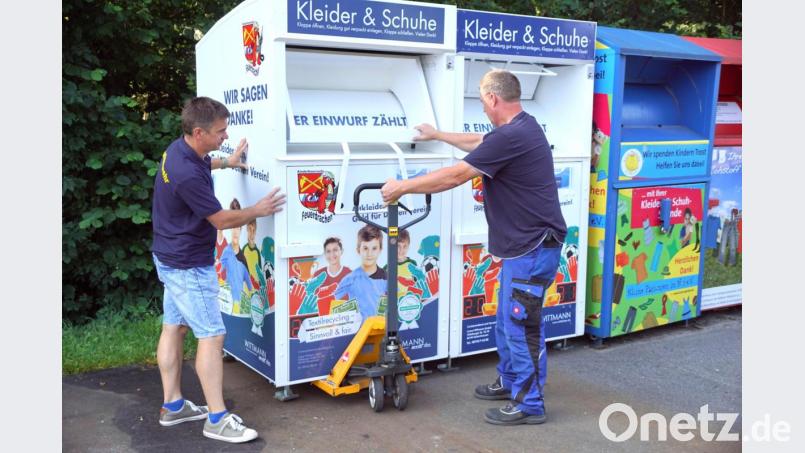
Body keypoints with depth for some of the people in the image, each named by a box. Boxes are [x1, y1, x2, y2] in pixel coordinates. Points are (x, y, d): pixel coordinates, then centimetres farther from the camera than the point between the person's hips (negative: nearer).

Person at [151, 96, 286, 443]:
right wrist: (258, 210, -6)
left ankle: (172, 406, 25)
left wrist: (226, 162, 27)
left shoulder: (180, 149, 0)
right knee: (212, 336, -5)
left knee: (173, 328, 15)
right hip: (190, 267, -10)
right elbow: (222, 220, -19)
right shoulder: (187, 175, -30)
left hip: (171, 259, 10)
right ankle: (217, 419, 1)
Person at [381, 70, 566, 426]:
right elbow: (479, 143, 30)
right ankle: (510, 382, 36)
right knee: (508, 320, 21)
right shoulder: (521, 127, 11)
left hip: (534, 248, -11)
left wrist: (402, 187, -10)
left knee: (520, 325, -1)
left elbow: (454, 176, -21)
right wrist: (438, 135, 40)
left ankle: (529, 404, 11)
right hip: (522, 245, 11)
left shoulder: (511, 136, -23)